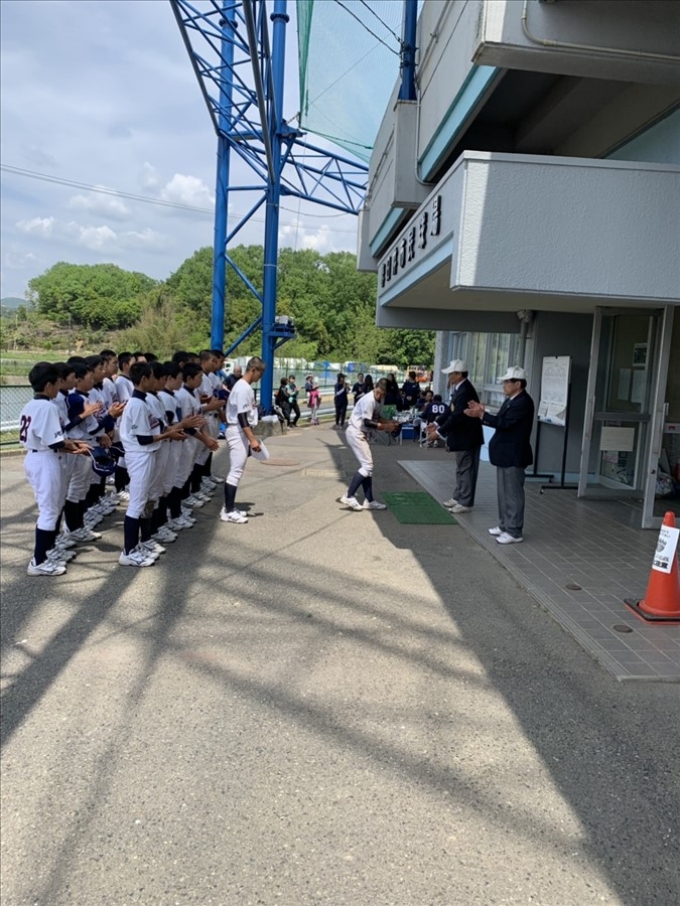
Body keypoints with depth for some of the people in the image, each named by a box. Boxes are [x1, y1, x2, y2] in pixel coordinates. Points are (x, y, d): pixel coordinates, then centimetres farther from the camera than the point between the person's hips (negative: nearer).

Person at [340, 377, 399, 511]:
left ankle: (369, 501, 17)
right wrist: (385, 426, -22)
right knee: (367, 465, -11)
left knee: (367, 465, 12)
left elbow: (375, 418, 19)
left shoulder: (377, 400, 8)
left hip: (360, 434, 10)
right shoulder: (369, 400, -22)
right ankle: (349, 496, -9)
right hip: (355, 433, -10)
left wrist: (390, 422, 4)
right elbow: (367, 422, -26)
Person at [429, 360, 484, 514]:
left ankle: (465, 503, 8)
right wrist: (437, 423, 6)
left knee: (466, 470, -1)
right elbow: (451, 411, 14)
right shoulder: (459, 389, 7)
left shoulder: (465, 391, -24)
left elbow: (457, 417, -27)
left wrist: (439, 432, -22)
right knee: (461, 469, 18)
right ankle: (458, 497, 28)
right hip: (462, 436, 10)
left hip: (467, 437, -10)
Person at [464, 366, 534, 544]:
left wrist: (482, 414, -25)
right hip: (505, 453, 10)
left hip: (513, 455, -10)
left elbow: (504, 423, -25)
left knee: (513, 493, -3)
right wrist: (482, 412, 2)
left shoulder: (523, 402, -19)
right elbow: (501, 421, 12)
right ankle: (505, 525, 28)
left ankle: (514, 532, 4)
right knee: (504, 492, 17)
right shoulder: (510, 400, 12)